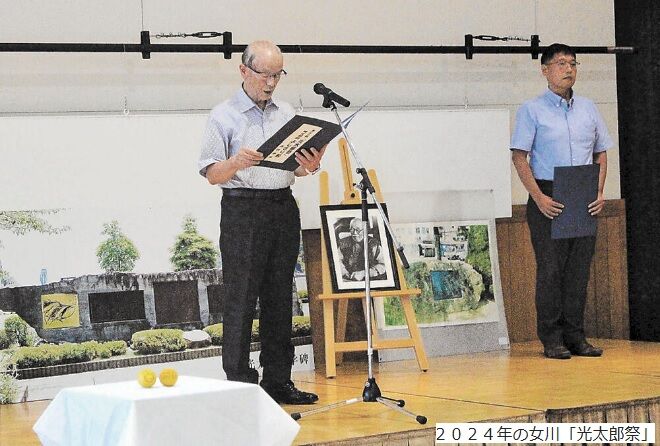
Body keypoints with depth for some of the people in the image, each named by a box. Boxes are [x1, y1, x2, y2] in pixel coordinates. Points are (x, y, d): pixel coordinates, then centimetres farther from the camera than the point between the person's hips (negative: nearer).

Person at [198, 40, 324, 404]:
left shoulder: (288, 115, 15)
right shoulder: (223, 117, -1)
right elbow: (212, 175, -6)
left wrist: (310, 166, -4)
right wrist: (236, 163, -26)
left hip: (284, 209, 5)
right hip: (243, 210, -5)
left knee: (279, 299, 8)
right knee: (241, 302, -6)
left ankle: (278, 380, 14)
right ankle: (239, 384, -4)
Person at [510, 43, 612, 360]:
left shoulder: (588, 109, 13)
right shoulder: (532, 111, 0)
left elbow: (601, 153, 17)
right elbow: (519, 156, -5)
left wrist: (599, 192, 2)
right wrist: (539, 197, -15)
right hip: (548, 198, -4)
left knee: (579, 269, 5)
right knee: (550, 269, -4)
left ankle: (575, 336, 12)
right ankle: (552, 339, 1)